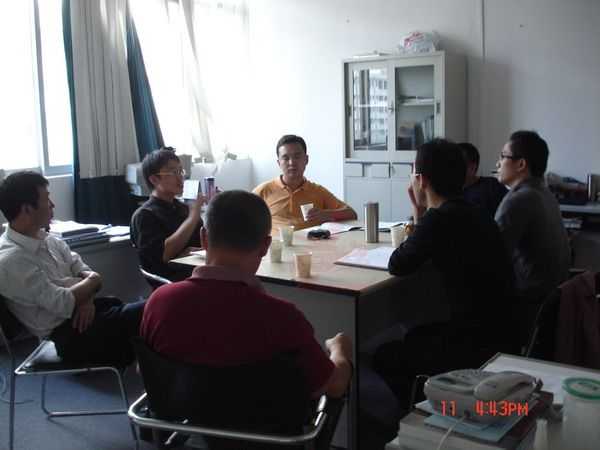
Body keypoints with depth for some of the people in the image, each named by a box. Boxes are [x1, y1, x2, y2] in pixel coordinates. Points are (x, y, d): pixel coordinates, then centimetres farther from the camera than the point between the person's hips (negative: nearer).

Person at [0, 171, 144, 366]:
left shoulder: (44, 237, 6)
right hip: (68, 334, -8)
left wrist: (86, 296, -10)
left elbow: (81, 268, 10)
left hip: (81, 312, 8)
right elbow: (63, 304, -23)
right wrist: (93, 281, -6)